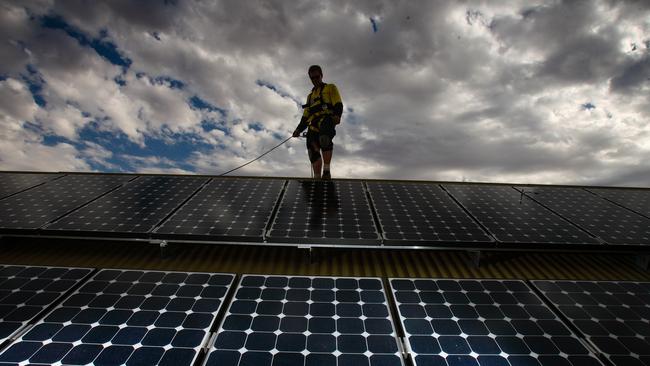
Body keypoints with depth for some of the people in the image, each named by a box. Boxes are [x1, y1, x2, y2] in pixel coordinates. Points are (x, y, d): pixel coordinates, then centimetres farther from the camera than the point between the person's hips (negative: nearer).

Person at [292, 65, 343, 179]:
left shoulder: (330, 88, 21)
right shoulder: (310, 96, 37)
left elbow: (338, 105, 4)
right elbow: (305, 115, 31)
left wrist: (337, 115, -18)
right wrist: (299, 129, 17)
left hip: (326, 119, -6)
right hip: (314, 125, 6)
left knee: (324, 139, -36)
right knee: (313, 150, -13)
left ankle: (326, 172, -38)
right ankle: (317, 178, -15)